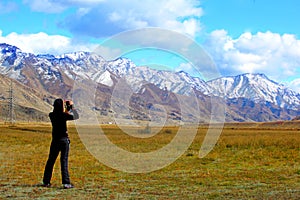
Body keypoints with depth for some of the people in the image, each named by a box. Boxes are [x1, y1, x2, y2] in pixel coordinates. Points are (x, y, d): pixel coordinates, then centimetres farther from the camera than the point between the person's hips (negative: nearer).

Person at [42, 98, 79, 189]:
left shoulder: (52, 115, -1)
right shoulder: (63, 115, -16)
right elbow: (76, 116, -8)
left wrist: (68, 108, 19)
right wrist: (72, 106, 3)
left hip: (55, 141, 4)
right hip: (64, 140, -4)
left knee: (50, 161, 12)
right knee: (64, 161, -2)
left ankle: (46, 182, 18)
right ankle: (66, 183, -4)